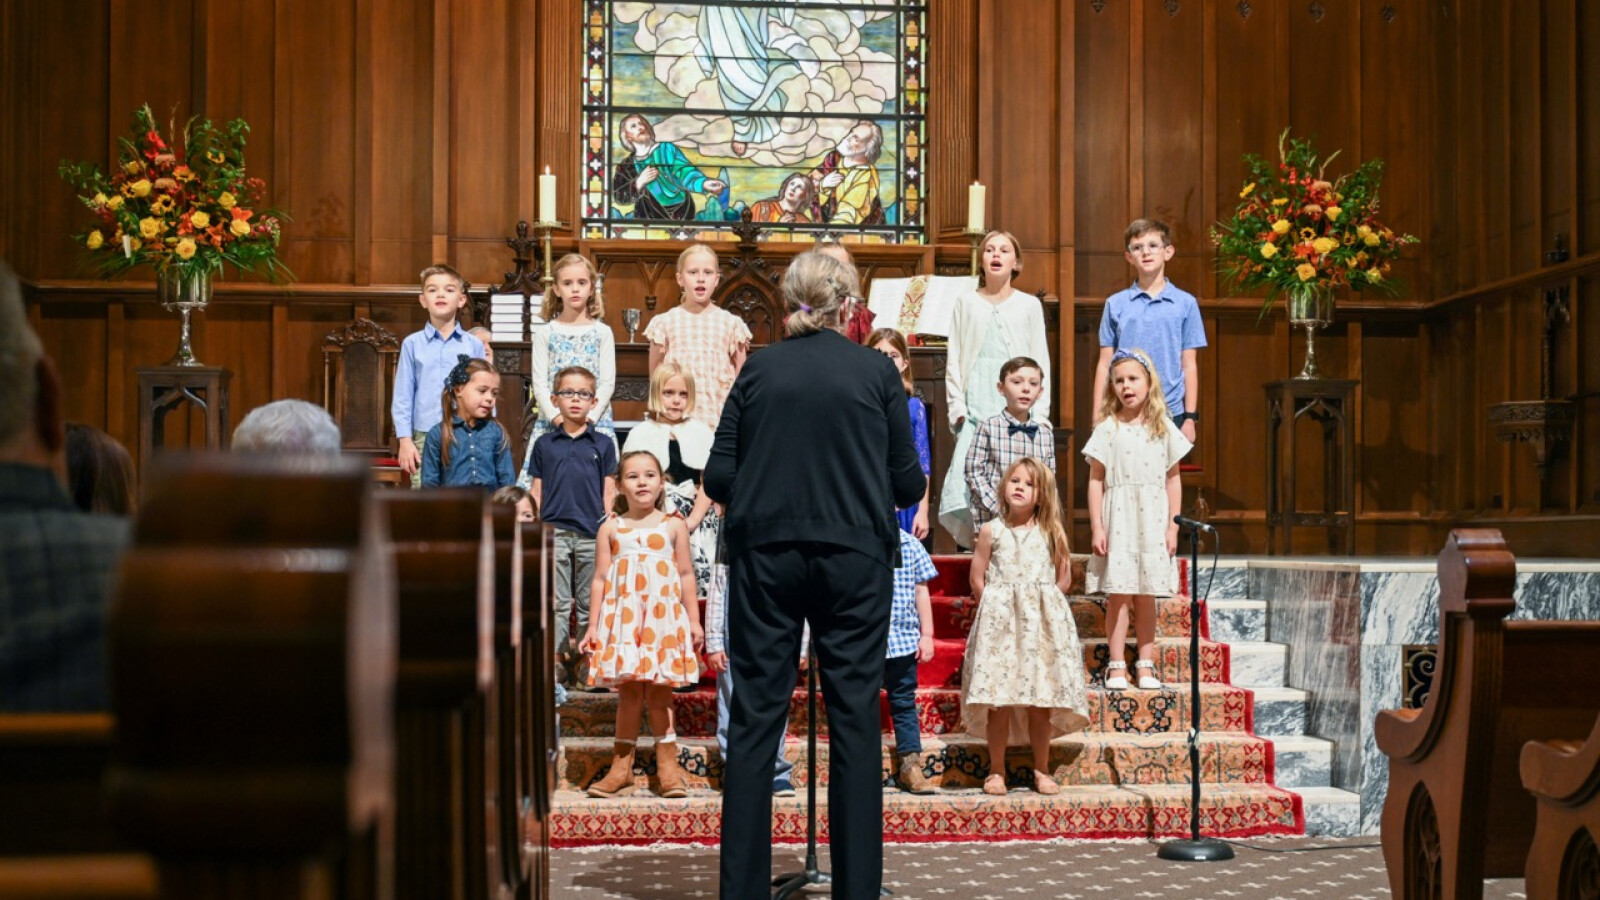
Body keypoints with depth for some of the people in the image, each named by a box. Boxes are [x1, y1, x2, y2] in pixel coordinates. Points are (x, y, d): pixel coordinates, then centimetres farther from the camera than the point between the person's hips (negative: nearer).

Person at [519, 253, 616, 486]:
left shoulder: (602, 333, 6)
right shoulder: (545, 335, 7)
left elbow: (608, 383, 1)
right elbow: (539, 384, 1)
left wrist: (588, 416, -11)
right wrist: (557, 416, -13)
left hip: (594, 421, 0)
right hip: (552, 421, 0)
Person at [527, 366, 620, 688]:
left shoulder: (602, 445, 7)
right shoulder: (544, 444, 9)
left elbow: (609, 493, 7)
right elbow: (536, 492, 10)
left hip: (592, 534, 0)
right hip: (554, 532, 0)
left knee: (590, 605, 6)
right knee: (556, 604, 2)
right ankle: (555, 661, 5)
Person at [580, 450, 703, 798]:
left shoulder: (673, 525, 7)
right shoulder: (610, 529, 7)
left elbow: (686, 575, 8)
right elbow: (600, 579, 7)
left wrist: (694, 620, 5)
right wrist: (593, 624, 3)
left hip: (664, 616, 0)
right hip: (623, 616, 0)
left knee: (659, 689, 1)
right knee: (628, 688, -1)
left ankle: (667, 764, 7)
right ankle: (621, 768, 5)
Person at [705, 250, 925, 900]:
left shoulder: (758, 369, 2)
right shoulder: (876, 371, 0)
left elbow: (718, 478, 1)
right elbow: (909, 484, 2)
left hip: (765, 554, 1)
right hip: (854, 557, -1)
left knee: (756, 715, 6)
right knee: (854, 716, 5)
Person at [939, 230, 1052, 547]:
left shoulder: (1029, 305, 10)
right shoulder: (966, 304, 11)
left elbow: (1041, 362, 8)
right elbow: (954, 360, 9)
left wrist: (1039, 410, -1)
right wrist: (957, 406, 0)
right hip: (976, 407, 0)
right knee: (967, 471, -13)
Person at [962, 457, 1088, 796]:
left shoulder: (1051, 533, 5)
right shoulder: (991, 531, 3)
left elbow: (1064, 579, 10)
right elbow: (977, 579, 4)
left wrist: (1041, 604, 3)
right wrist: (997, 608, 1)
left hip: (1042, 625, 1)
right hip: (999, 623, -1)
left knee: (1041, 702, 3)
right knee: (998, 701, -3)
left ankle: (1041, 771, 13)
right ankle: (997, 771, 7)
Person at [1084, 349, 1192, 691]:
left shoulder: (1164, 429, 5)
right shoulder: (1107, 429, -1)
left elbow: (1173, 480, 8)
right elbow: (1095, 480, -1)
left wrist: (1172, 526, 3)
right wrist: (1096, 527, -6)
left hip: (1152, 521, 2)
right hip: (1117, 521, -2)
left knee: (1146, 596, 6)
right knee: (1118, 595, -2)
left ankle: (1146, 665, 13)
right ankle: (1117, 666, 4)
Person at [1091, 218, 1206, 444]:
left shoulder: (1185, 304, 3)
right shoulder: (1115, 304, 5)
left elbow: (1189, 365, 5)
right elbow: (1105, 364, 7)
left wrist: (1190, 417, 1)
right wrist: (1098, 417, 2)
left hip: (1170, 412, 0)